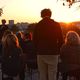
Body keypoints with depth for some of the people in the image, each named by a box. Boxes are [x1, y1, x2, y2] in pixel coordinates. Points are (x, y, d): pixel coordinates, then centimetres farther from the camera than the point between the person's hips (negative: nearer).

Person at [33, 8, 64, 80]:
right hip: (53, 53, -1)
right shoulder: (56, 25, -1)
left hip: (41, 53, 1)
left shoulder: (38, 25, -1)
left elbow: (34, 40, 1)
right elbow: (61, 40, 0)